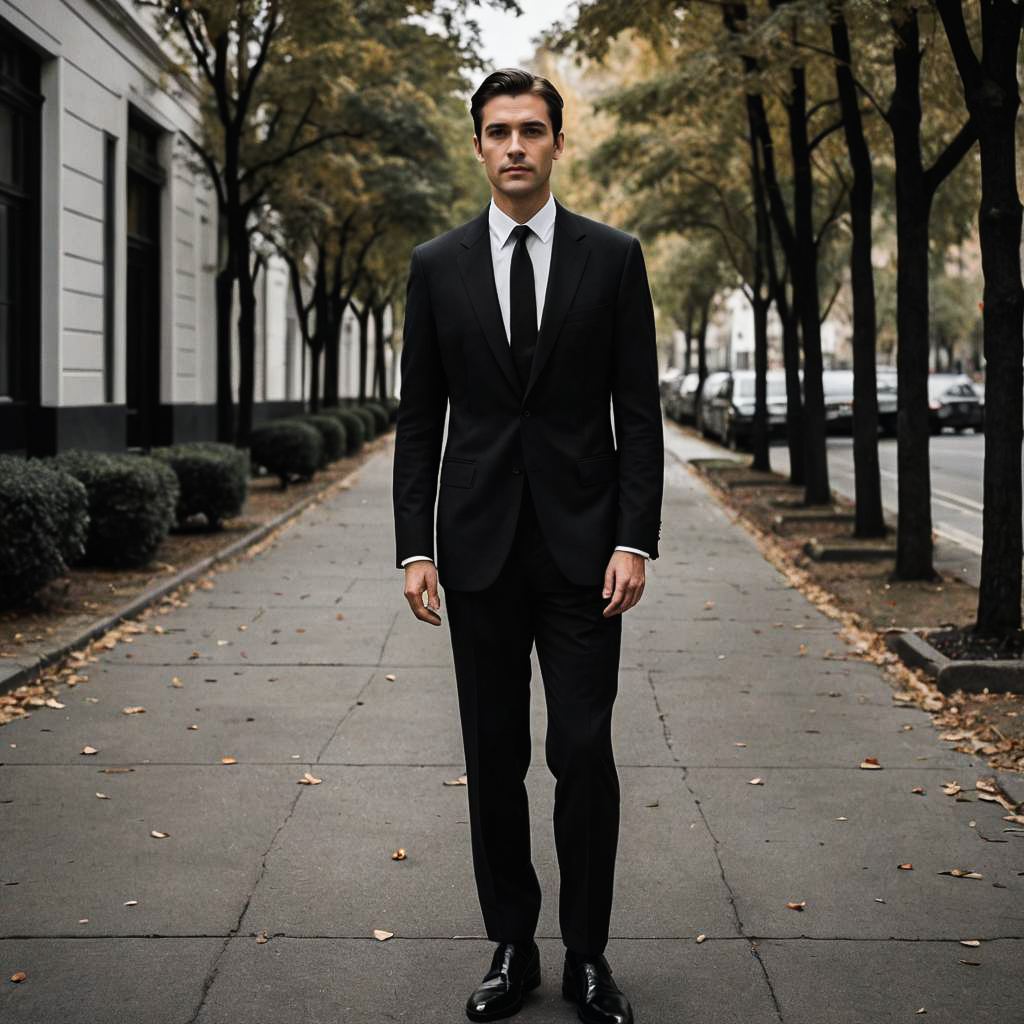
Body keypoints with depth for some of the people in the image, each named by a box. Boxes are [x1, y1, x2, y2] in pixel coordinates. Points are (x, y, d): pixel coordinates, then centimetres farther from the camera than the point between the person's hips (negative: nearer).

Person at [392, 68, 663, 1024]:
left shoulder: (612, 257, 2)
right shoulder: (437, 265, 5)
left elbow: (639, 411, 0)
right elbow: (419, 419, 6)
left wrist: (635, 541, -8)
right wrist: (415, 546, 0)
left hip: (581, 543, -1)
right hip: (479, 545, 2)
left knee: (584, 753, -2)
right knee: (493, 757, 7)